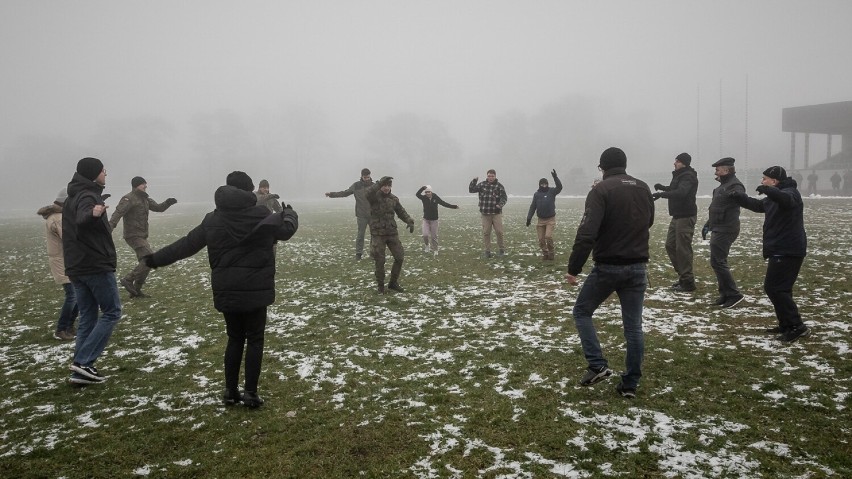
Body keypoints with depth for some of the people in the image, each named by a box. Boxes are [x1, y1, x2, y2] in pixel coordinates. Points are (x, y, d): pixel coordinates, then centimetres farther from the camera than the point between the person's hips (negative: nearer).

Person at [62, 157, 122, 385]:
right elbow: (82, 221, -36)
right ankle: (83, 362, -8)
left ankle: (81, 370, 9)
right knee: (112, 312, -1)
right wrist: (93, 214, -58)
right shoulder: (88, 197, -15)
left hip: (76, 267, 9)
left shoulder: (72, 199, 16)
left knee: (87, 317, 11)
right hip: (96, 266, -9)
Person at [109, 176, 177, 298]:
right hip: (133, 236, -10)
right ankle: (128, 279, -10)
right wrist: (109, 227, -39)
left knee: (145, 262, 13)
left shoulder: (145, 199, 15)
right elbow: (118, 213, -25)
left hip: (142, 237, 10)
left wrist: (167, 203, -1)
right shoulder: (129, 199, -13)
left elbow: (158, 208, 20)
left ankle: (136, 290, 21)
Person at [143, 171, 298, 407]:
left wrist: (156, 259, 22)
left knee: (235, 338, 17)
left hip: (227, 291, 4)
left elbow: (186, 244, 9)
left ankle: (230, 391, 20)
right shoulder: (262, 216, -7)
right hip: (255, 290, -3)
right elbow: (287, 229, 10)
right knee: (254, 339, 7)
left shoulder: (213, 220, 2)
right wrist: (289, 213, 33)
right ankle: (251, 393, 7)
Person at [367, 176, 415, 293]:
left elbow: (402, 212, 5)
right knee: (380, 262, -1)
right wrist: (380, 183, -44)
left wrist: (410, 222, -14)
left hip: (392, 233, 5)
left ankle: (393, 283, 20)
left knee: (399, 258, 2)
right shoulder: (374, 196, -8)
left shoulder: (394, 199, 7)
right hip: (377, 234, -4)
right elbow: (367, 193, -33)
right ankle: (381, 286, 16)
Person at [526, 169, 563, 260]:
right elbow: (533, 206, 7)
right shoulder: (536, 194, 6)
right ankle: (545, 253, 18)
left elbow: (559, 187, -18)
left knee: (548, 236, -15)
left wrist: (555, 177, -27)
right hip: (540, 220, 3)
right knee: (541, 239, 2)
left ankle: (551, 253, 3)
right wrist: (529, 217, 0)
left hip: (550, 219, -3)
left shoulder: (551, 191, 0)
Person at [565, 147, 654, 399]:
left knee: (582, 311, 13)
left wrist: (573, 268, -16)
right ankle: (630, 383, 14)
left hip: (607, 267, -5)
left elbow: (586, 233, -21)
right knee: (633, 325, 9)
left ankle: (598, 365, 2)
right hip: (638, 267, 5)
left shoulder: (601, 190, -12)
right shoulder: (644, 188, 9)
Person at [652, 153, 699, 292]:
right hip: (677, 216, 10)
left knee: (683, 249, -7)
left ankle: (688, 282, 0)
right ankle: (683, 275, 22)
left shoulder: (688, 177, -16)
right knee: (670, 245, 13)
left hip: (686, 217, -10)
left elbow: (680, 192, -34)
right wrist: (662, 187, 15)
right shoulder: (679, 175, 15)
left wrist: (661, 194, -40)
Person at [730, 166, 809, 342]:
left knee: (773, 287, -11)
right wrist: (739, 197, 29)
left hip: (787, 251, -11)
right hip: (781, 250, 11)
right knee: (780, 288, 15)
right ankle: (786, 325, 22)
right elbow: (758, 205, 35)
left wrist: (767, 189, -54)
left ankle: (796, 326, -10)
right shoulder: (776, 197, 18)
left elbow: (786, 199, -39)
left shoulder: (790, 193, -13)